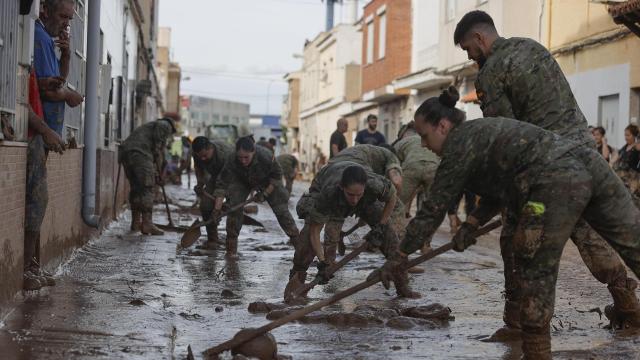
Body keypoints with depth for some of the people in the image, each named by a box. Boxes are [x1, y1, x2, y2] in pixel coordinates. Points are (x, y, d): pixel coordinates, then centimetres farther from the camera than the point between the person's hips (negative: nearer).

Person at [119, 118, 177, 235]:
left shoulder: (150, 126, 37)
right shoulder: (165, 125, 14)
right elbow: (158, 149, 1)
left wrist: (155, 173, 28)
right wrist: (159, 171, 6)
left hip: (125, 151, 8)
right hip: (140, 153, -8)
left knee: (136, 188, 17)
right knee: (147, 189, -6)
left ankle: (136, 223, 22)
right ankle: (147, 224, -11)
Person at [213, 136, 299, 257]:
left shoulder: (266, 156, -39)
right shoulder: (232, 161, -36)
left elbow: (277, 176, -20)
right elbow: (222, 184, -31)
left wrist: (265, 194, -22)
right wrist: (217, 207, -38)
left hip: (268, 183, -1)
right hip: (242, 182, 1)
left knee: (281, 209, -5)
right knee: (234, 208, -15)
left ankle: (296, 239, 10)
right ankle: (231, 247, -5)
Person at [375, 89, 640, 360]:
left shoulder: (459, 145, 2)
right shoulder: (481, 131, 28)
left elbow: (433, 209, 5)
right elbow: (500, 189, 35)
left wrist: (400, 257, 12)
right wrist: (471, 224, 26)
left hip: (557, 182, -9)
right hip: (588, 162, 9)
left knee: (536, 269, 4)